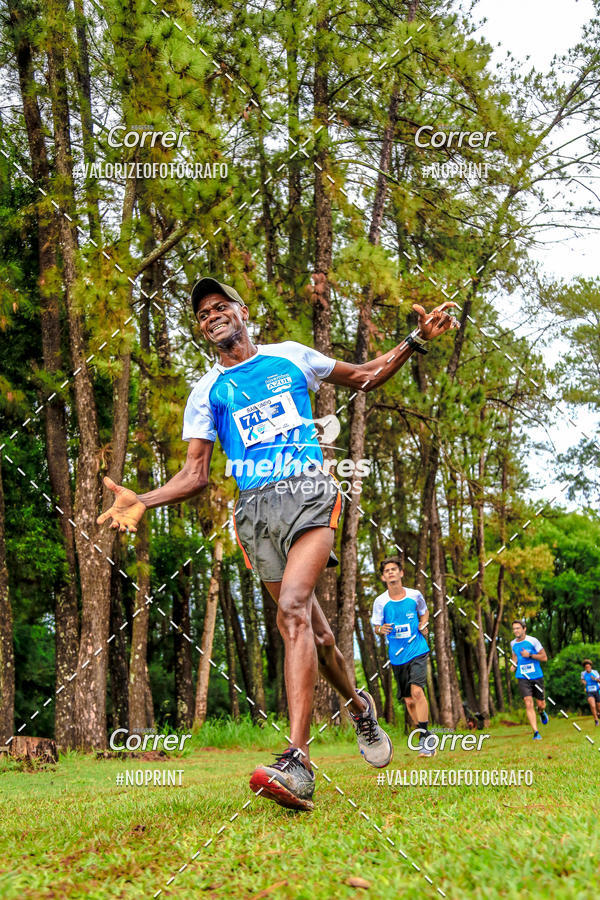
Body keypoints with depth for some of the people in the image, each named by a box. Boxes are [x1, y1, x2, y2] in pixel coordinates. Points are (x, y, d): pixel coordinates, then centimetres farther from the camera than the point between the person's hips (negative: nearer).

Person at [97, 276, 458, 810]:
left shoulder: (290, 356, 15)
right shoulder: (207, 392, 15)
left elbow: (365, 377, 25)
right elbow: (196, 475, 10)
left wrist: (415, 341, 11)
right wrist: (143, 501, -8)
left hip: (308, 491, -2)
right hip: (255, 506, 3)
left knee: (293, 609, -23)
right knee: (311, 627, 4)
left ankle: (298, 763, -27)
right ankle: (359, 705, 31)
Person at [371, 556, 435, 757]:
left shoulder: (415, 595, -2)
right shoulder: (380, 601, -4)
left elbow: (424, 612, 19)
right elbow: (376, 625, 6)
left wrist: (422, 625, -1)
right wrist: (381, 629, -17)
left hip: (417, 650, -2)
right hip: (397, 656, 2)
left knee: (417, 691, -21)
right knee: (409, 701, 7)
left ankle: (424, 739, -15)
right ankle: (426, 737, 26)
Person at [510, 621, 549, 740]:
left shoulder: (533, 641, -8)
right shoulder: (513, 643, 5)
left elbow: (544, 658, -6)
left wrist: (529, 655, -18)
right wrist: (514, 664, 6)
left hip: (537, 676, -2)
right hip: (523, 678, 2)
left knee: (541, 704, 8)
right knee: (528, 704, -12)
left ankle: (541, 712, 46)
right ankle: (536, 733, -9)